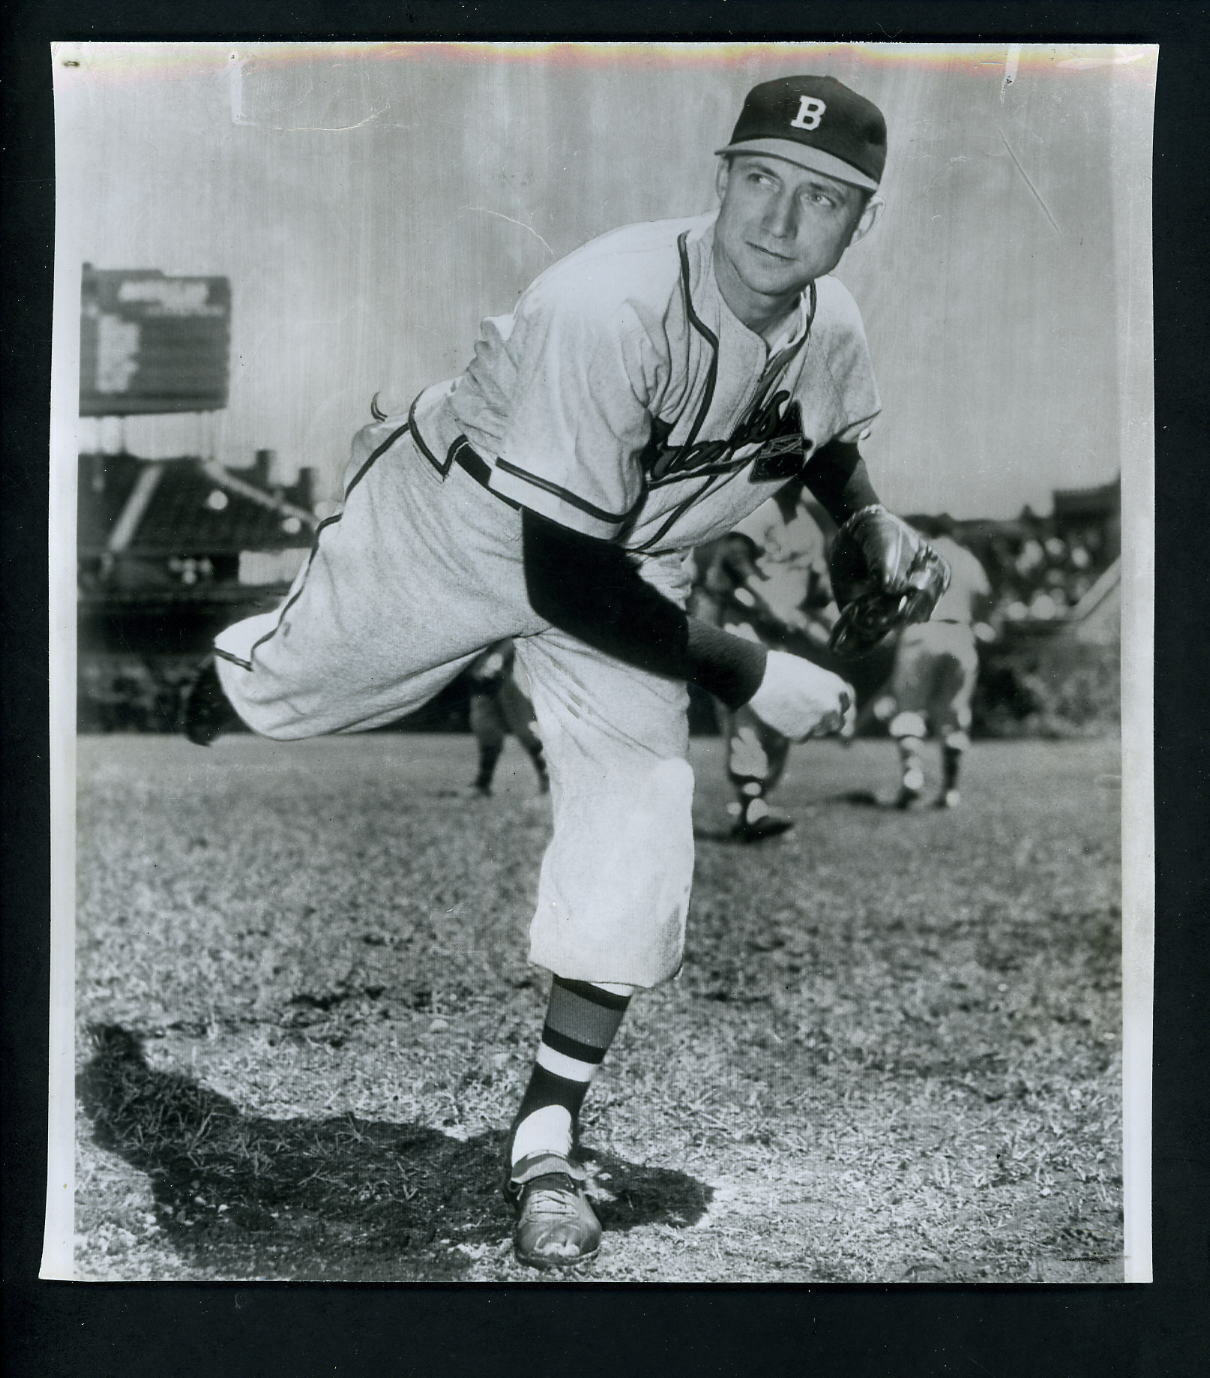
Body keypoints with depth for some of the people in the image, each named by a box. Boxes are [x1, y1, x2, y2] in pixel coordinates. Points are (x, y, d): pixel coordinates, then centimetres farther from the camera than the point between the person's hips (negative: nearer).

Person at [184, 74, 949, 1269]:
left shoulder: (831, 329, -19)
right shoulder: (609, 309, -40)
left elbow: (824, 444, 10)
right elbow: (563, 583, -38)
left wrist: (871, 521, -11)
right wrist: (747, 674, -35)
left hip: (629, 564, 4)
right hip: (454, 529, -4)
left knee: (639, 808, -13)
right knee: (289, 679, 19)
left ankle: (546, 1137, 0)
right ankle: (179, 696, 61)